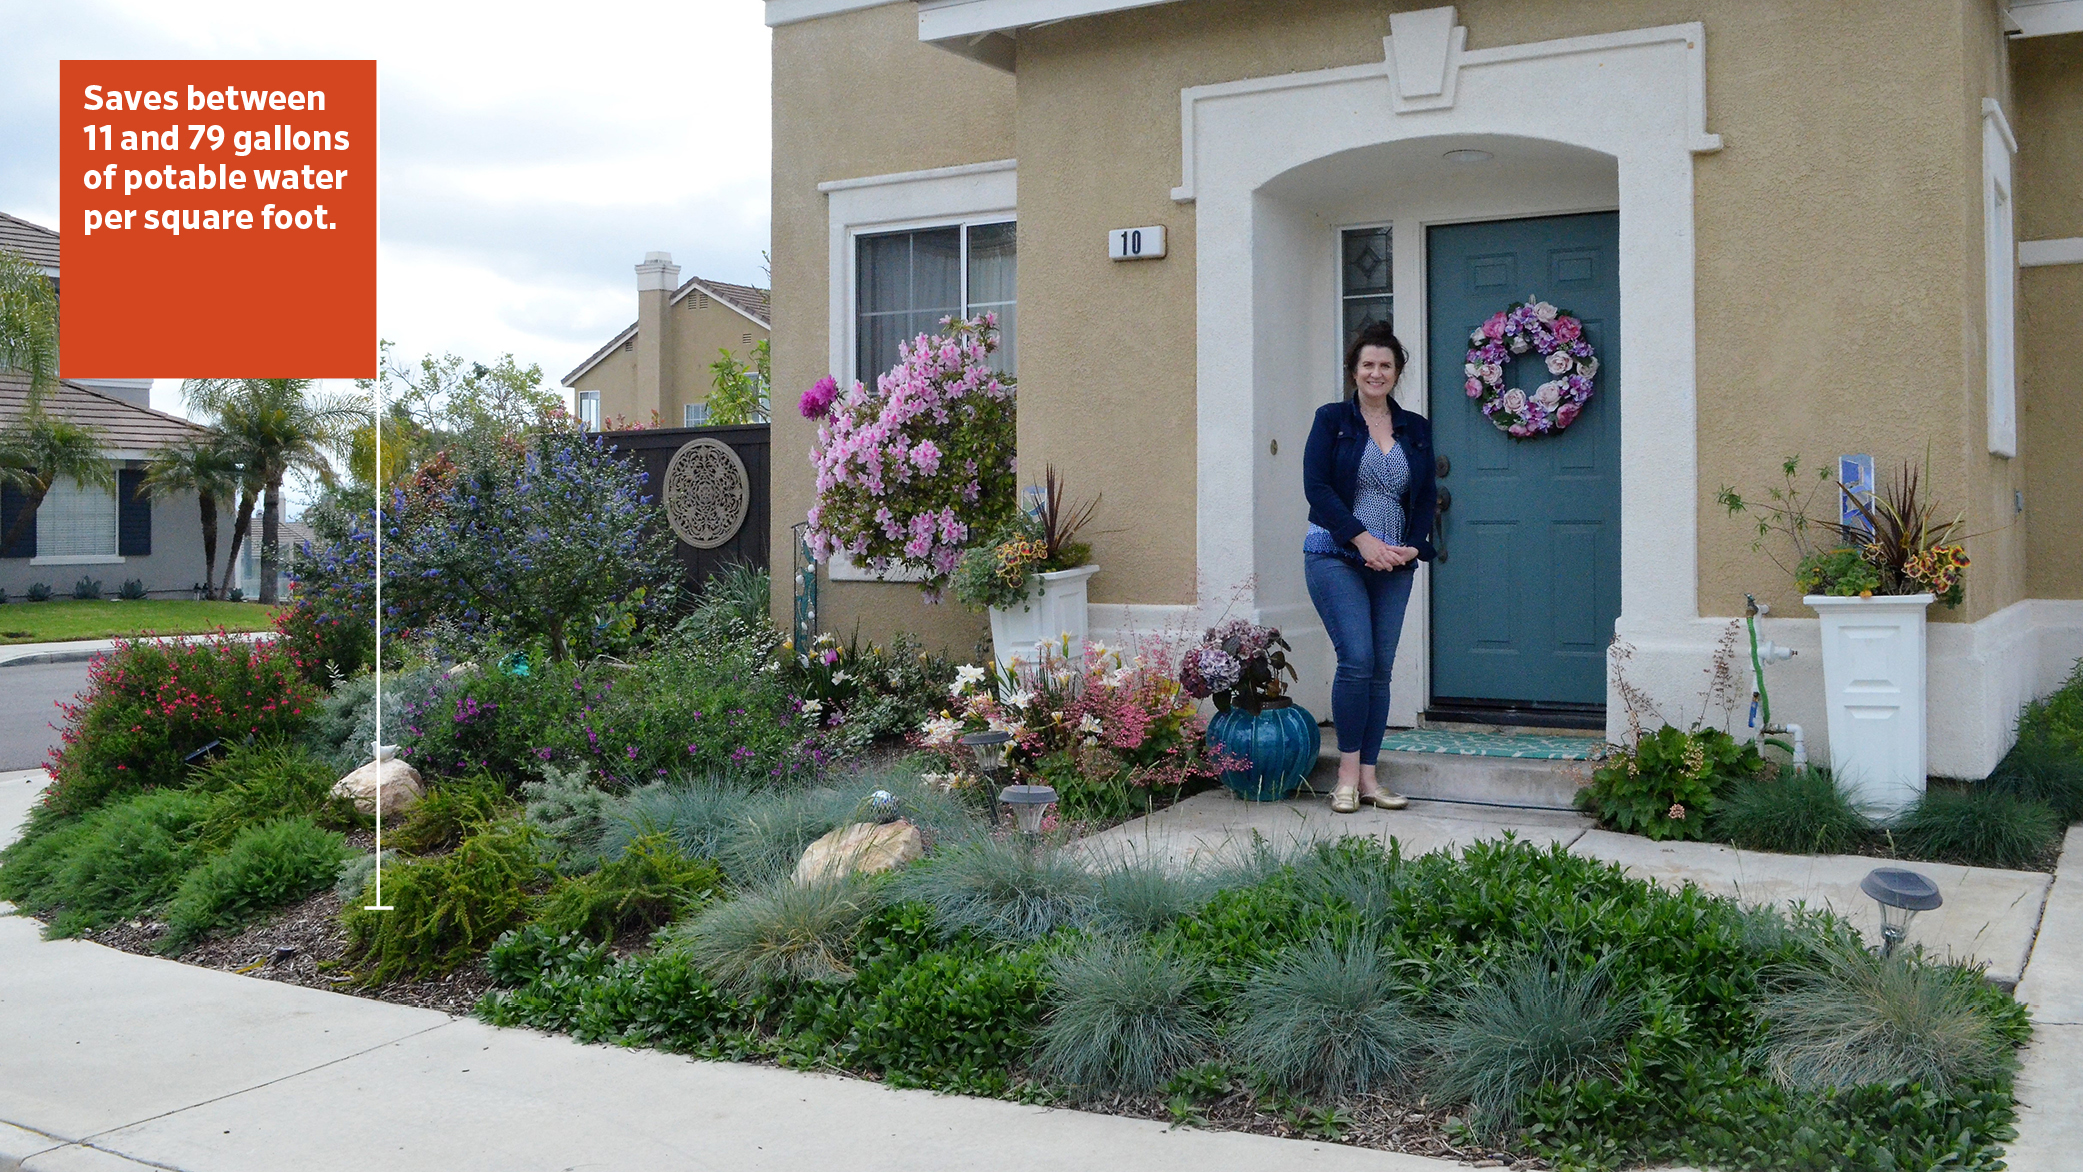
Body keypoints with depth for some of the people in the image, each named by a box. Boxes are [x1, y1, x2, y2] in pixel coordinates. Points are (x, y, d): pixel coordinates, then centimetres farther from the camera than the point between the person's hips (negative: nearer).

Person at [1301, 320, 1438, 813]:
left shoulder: (1416, 429, 14)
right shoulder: (1331, 420, 2)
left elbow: (1427, 495, 12)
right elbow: (1317, 487, -7)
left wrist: (1413, 546, -5)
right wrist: (1363, 540, -15)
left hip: (1395, 564, 4)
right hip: (1336, 557, -4)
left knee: (1381, 667, 2)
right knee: (1357, 659, -14)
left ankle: (1368, 777, 7)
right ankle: (1348, 773, -3)